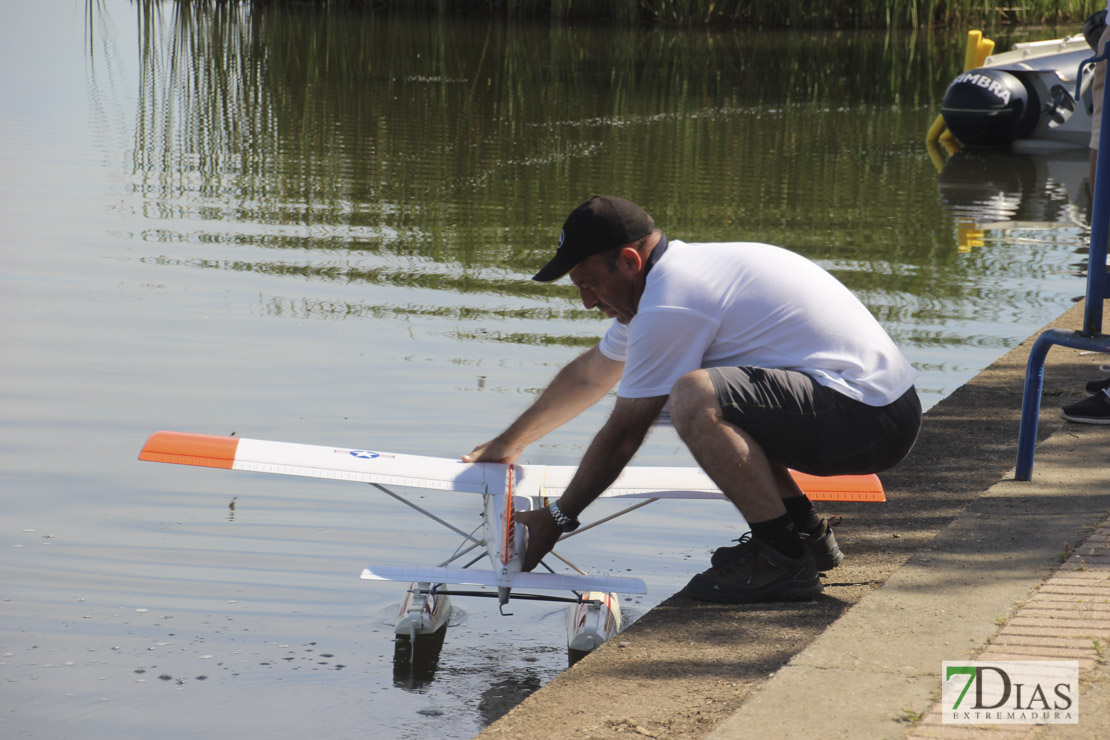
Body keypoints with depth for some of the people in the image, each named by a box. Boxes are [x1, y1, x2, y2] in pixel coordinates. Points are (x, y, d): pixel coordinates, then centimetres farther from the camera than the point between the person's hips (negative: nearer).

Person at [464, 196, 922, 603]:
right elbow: (589, 375, 31)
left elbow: (623, 433, -9)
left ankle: (784, 557, -17)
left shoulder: (669, 307, -15)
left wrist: (555, 521, 3)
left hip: (871, 417, -11)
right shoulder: (674, 273, 16)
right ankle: (807, 533, 17)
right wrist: (509, 443, 41)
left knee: (694, 398, -27)